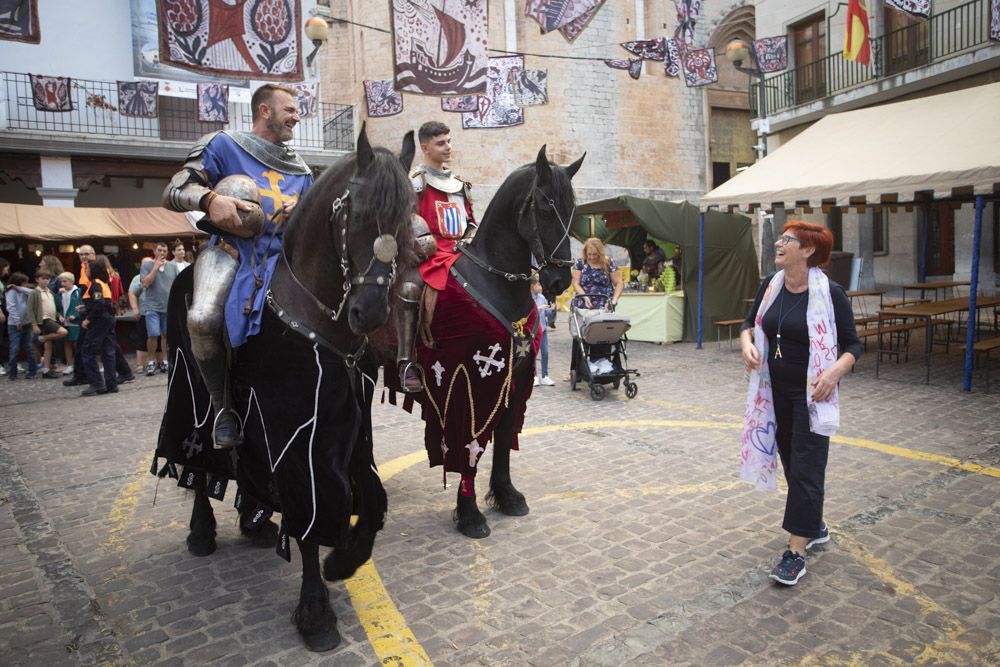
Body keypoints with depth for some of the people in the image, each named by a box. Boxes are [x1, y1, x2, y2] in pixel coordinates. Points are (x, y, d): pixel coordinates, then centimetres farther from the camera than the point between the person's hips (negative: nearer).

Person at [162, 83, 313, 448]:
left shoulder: (299, 169, 24)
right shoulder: (223, 145, 10)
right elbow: (173, 192, 4)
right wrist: (209, 198, -18)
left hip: (280, 253, 4)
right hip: (230, 245, -4)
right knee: (203, 319, -33)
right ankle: (223, 406, -10)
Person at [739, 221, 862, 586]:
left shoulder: (829, 293, -14)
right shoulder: (770, 285, 1)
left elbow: (852, 344, -7)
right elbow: (750, 323, 12)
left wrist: (836, 371, -26)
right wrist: (747, 344, -10)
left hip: (811, 395, -6)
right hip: (775, 392, 6)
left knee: (805, 468, -3)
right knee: (791, 463, 16)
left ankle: (796, 551, 4)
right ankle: (815, 526, 36)